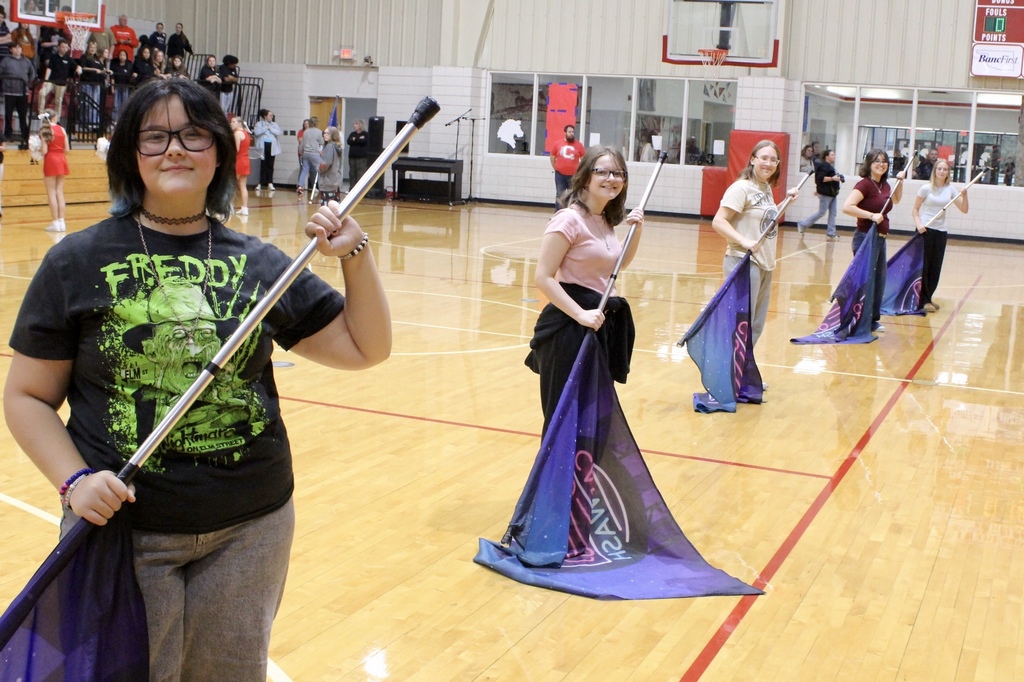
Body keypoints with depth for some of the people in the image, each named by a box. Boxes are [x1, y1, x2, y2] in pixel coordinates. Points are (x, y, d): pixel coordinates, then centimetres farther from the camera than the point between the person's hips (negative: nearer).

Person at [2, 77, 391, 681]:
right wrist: (75, 479, -14)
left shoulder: (259, 263, 3)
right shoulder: (78, 262, -3)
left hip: (251, 529, 3)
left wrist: (355, 255, -5)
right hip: (123, 525, -2)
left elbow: (365, 348, 7)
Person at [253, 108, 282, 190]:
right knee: (261, 165, -3)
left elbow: (280, 132, -1)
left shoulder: (274, 124, 13)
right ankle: (260, 183, 2)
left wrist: (270, 128, -7)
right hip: (262, 147, -3)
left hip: (272, 147, 3)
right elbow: (256, 132, -13)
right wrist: (266, 128, -10)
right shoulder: (259, 124, 4)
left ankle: (270, 183, 7)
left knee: (270, 165, 4)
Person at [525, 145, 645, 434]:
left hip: (602, 323, 9)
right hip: (570, 326, -9)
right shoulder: (569, 219, -15)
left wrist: (636, 232, 9)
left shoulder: (605, 220, 10)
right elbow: (543, 277, -19)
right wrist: (581, 315, -26)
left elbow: (620, 264, 26)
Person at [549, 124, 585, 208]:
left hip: (573, 175, 0)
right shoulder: (558, 144, 0)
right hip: (560, 175, 1)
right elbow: (552, 158, 10)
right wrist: (556, 168, 8)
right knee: (559, 195, 9)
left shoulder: (578, 145, -2)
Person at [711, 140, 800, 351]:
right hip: (743, 263, -9)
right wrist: (744, 241, -30)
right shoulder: (742, 188, -13)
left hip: (765, 264, 9)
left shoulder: (767, 188, 11)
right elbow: (718, 222, -20)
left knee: (756, 326, 14)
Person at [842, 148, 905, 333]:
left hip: (880, 239, 9)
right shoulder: (865, 184, -15)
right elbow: (847, 207, -27)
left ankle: (872, 320, 25)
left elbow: (896, 200, 31)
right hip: (866, 238, -9)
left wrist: (900, 181, 18)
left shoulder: (884, 184, 10)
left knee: (879, 281, 15)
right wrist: (872, 215, -25)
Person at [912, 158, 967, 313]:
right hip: (925, 230, -4)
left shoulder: (950, 190, 6)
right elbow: (915, 209, -1)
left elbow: (964, 210, 4)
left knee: (936, 267, 6)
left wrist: (964, 196, -13)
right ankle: (923, 300, 2)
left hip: (941, 232, 4)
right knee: (923, 266, -2)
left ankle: (928, 298, 18)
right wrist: (918, 224, -17)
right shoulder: (926, 188, -3)